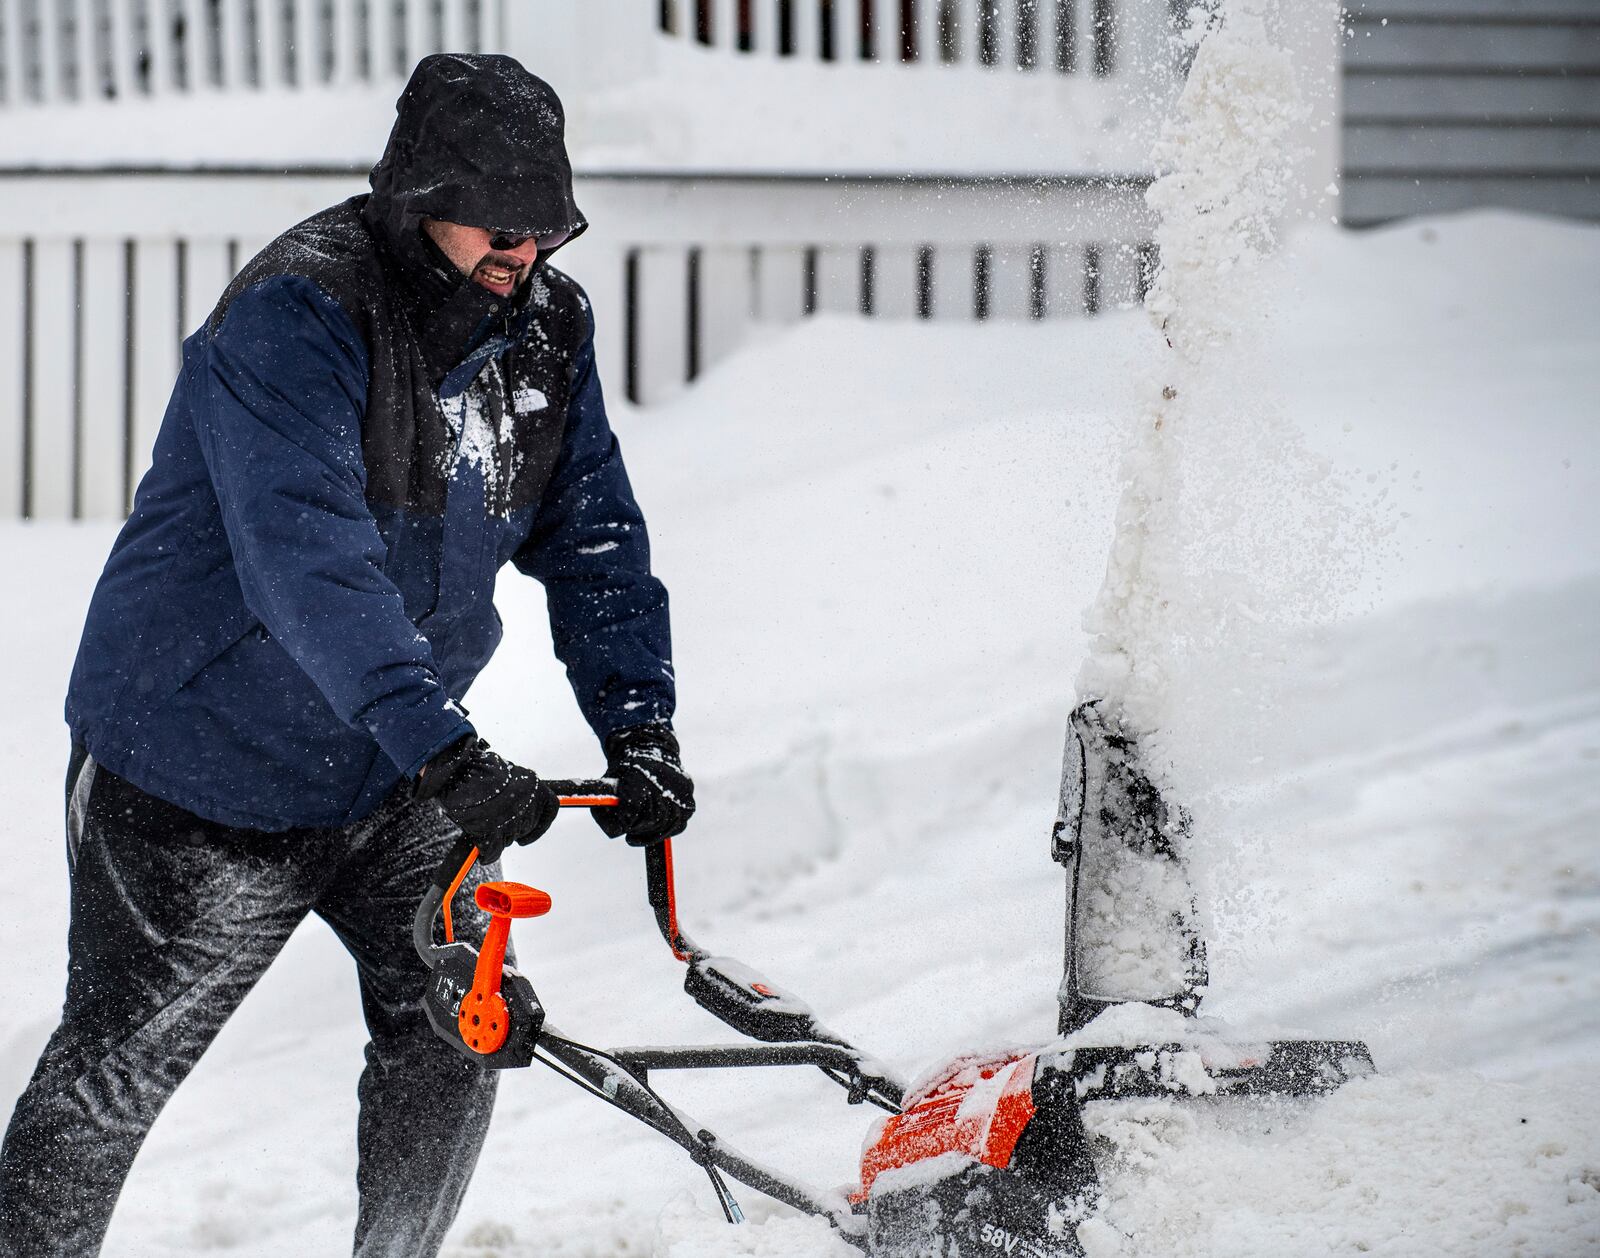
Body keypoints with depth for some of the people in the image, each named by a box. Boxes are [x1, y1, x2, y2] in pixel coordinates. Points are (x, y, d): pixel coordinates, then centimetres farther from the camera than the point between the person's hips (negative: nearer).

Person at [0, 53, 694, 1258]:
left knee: (461, 1021, -1)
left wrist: (637, 724, -12)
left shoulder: (548, 324, -2)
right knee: (118, 1069, 3)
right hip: (207, 755, -6)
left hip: (402, 778, 6)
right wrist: (442, 748, -46)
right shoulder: (298, 313, -26)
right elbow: (308, 553, -37)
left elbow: (593, 538, 3)